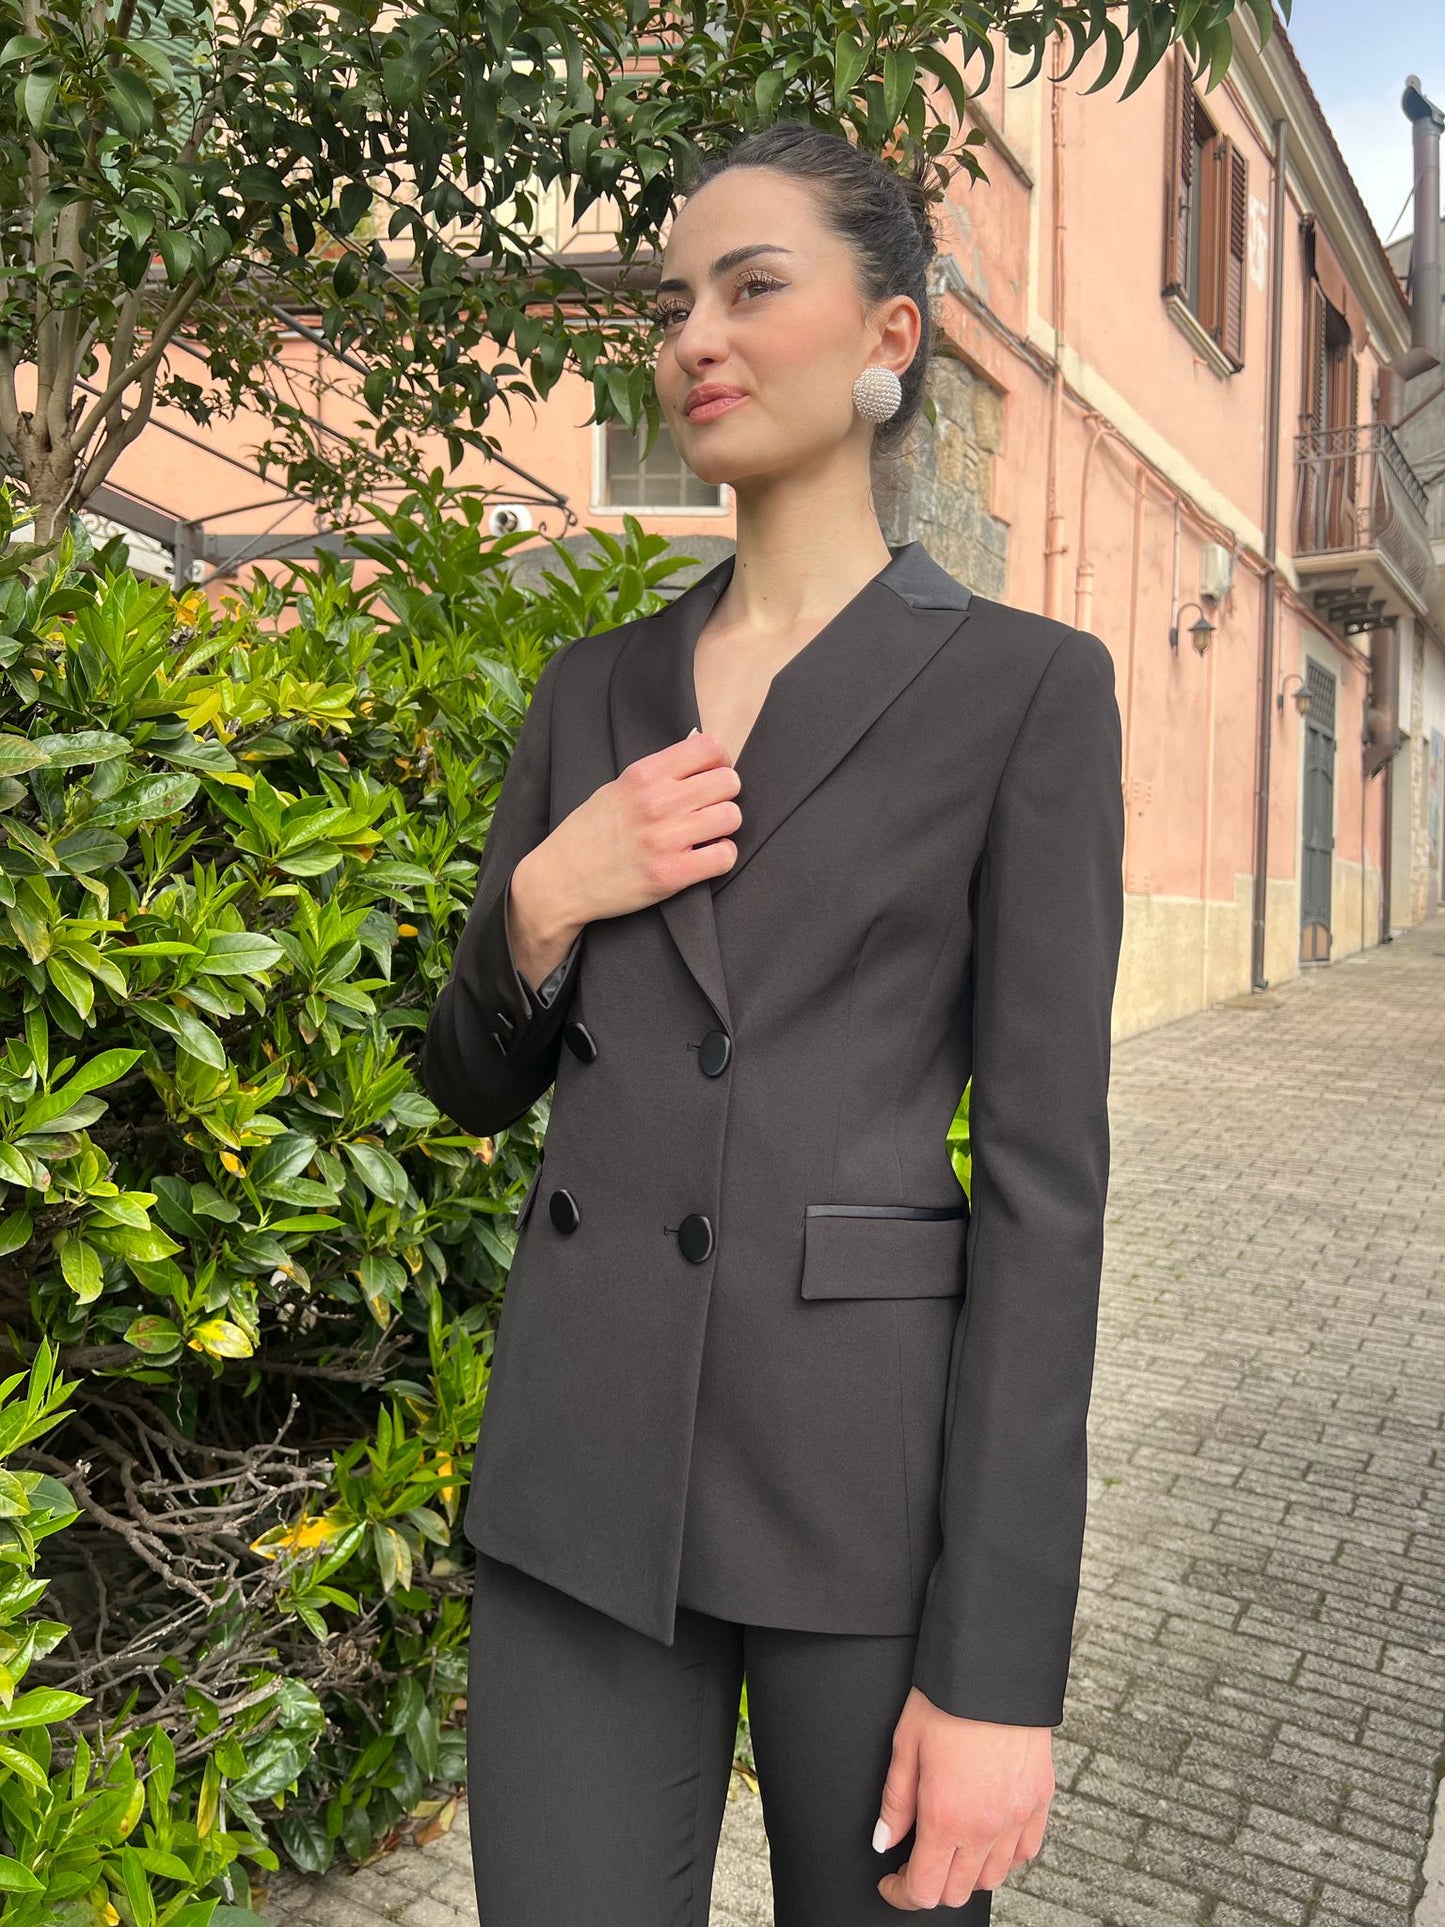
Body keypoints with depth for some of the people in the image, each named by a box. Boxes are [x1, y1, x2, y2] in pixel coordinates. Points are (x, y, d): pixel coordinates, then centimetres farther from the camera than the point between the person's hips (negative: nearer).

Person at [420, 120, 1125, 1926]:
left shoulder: (1026, 687, -4)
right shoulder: (597, 686, 9)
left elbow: (1045, 1167, -9)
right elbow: (474, 1082, 13)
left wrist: (1001, 1664, -11)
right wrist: (540, 902, -9)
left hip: (876, 1451, -3)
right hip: (584, 1450, 4)